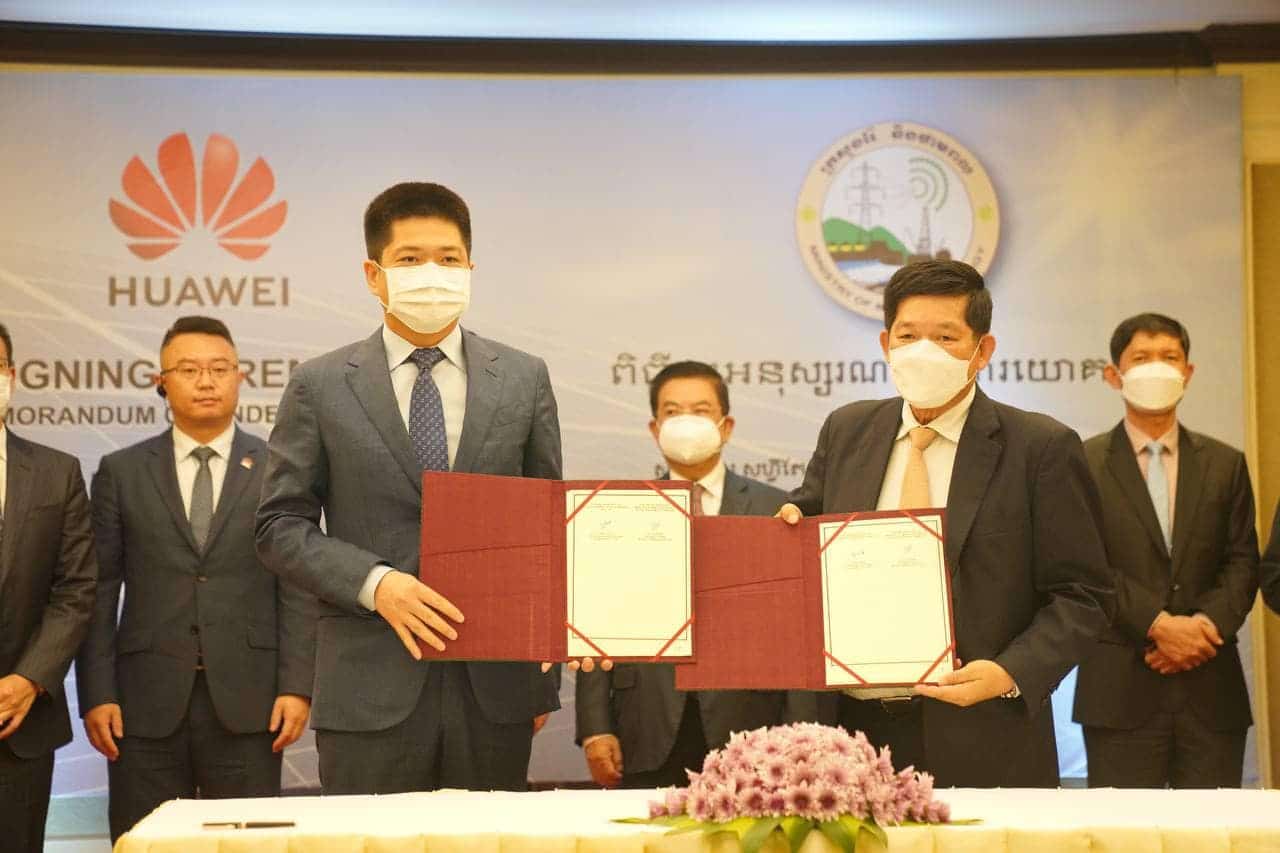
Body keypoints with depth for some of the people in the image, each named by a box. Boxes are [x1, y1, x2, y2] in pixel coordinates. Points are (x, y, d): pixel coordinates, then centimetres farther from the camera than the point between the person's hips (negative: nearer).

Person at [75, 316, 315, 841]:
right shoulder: (121, 472, 8)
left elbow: (298, 587, 3)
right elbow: (100, 591, 5)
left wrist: (296, 686, -5)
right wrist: (97, 695, -2)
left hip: (247, 700, -1)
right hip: (146, 701, 1)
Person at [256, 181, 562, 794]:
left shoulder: (523, 380, 8)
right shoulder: (320, 387, 3)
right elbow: (280, 527, 2)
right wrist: (377, 584, -14)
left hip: (494, 682, 2)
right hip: (371, 690, -2)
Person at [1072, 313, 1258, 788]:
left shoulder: (1225, 464, 14)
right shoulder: (1084, 464, 4)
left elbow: (1242, 562, 8)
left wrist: (1208, 624, -10)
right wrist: (1158, 625, -14)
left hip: (1211, 693, 3)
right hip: (1121, 690, -3)